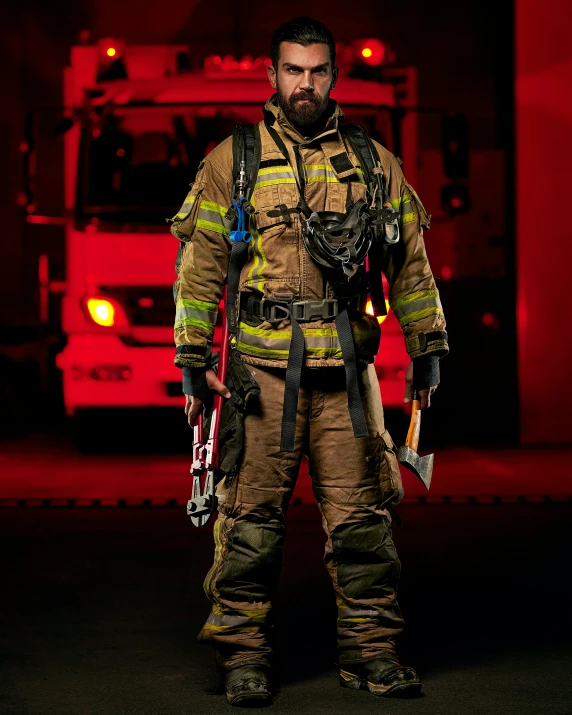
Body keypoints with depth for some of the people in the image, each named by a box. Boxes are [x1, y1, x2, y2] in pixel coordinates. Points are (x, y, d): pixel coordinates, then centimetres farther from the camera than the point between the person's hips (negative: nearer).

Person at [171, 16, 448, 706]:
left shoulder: (374, 164, 12)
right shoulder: (230, 162, 6)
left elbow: (410, 262, 16)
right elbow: (200, 263, 5)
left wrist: (427, 350, 13)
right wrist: (192, 358, -1)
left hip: (348, 372, 2)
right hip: (262, 371, -2)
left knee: (361, 514, 3)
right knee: (251, 516, 0)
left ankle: (369, 648, 14)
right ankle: (243, 653, 10)